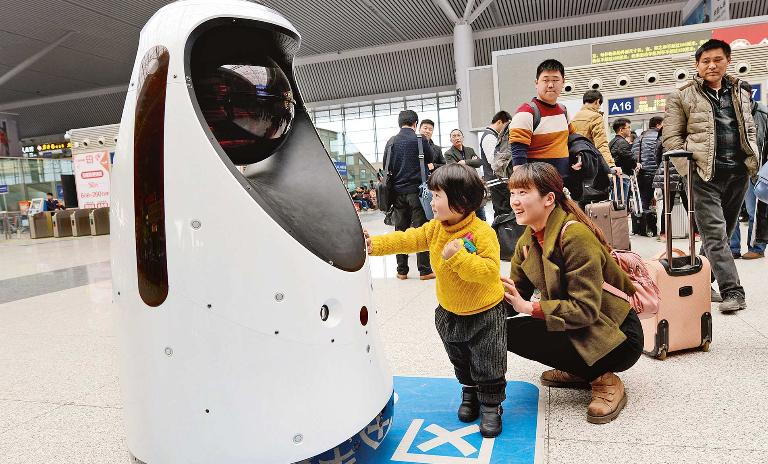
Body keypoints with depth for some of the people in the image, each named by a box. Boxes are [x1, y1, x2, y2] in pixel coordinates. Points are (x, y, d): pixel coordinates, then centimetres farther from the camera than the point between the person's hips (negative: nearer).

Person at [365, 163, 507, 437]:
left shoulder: (482, 233, -25)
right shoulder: (435, 228, -5)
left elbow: (490, 271, -32)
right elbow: (407, 240, -7)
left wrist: (459, 257, -40)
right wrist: (374, 245, -18)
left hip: (484, 314, -6)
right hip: (450, 314, 6)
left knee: (489, 367, 9)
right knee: (461, 363, 25)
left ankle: (491, 406, 30)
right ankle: (470, 395, 47)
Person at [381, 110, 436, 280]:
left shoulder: (391, 142, 5)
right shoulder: (420, 140, -4)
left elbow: (385, 167, 10)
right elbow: (430, 161, 8)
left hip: (398, 191, 3)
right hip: (417, 190, -3)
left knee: (400, 230, 8)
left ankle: (402, 270, 11)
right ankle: (424, 270, 3)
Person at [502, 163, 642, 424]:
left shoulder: (575, 235, -23)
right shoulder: (528, 240, 3)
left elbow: (586, 309, -26)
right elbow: (518, 294, 1)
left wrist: (530, 308, -28)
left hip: (617, 337, -8)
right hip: (576, 326, 8)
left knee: (513, 333, -22)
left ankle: (603, 380, -6)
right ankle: (580, 371, 10)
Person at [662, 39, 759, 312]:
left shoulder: (741, 94, 17)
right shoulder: (683, 96, 0)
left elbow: (750, 131, 23)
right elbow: (670, 138, -3)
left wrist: (752, 160, 9)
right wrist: (690, 167, -11)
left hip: (739, 173, 6)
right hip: (705, 175, -5)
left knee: (724, 232, 10)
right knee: (715, 233, -9)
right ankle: (732, 291, -8)